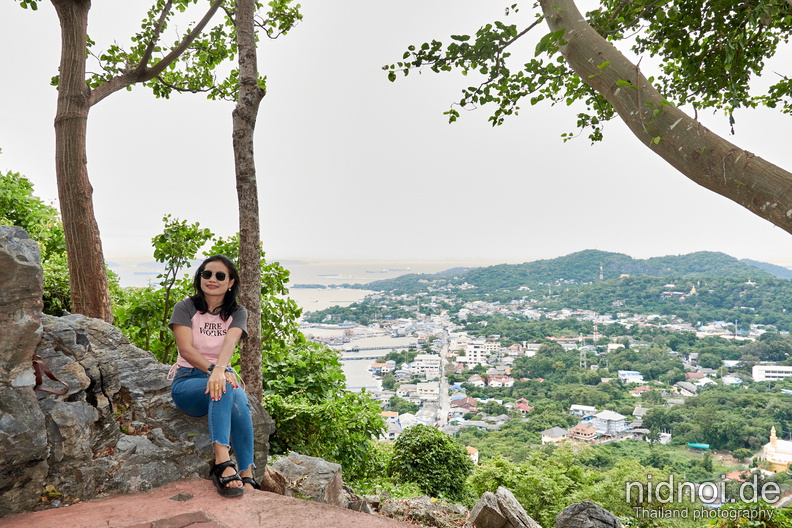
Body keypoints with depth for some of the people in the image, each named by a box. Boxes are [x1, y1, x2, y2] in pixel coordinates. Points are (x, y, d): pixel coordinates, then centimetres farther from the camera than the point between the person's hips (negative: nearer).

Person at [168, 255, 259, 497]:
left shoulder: (237, 313, 6)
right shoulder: (186, 307, 1)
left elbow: (230, 343, -16)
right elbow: (186, 349, -13)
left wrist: (220, 370, -38)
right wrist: (212, 369, -32)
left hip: (222, 374, 2)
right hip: (187, 380, -2)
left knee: (240, 403, -34)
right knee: (223, 390, -37)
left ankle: (247, 475, -31)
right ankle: (223, 461, -48)